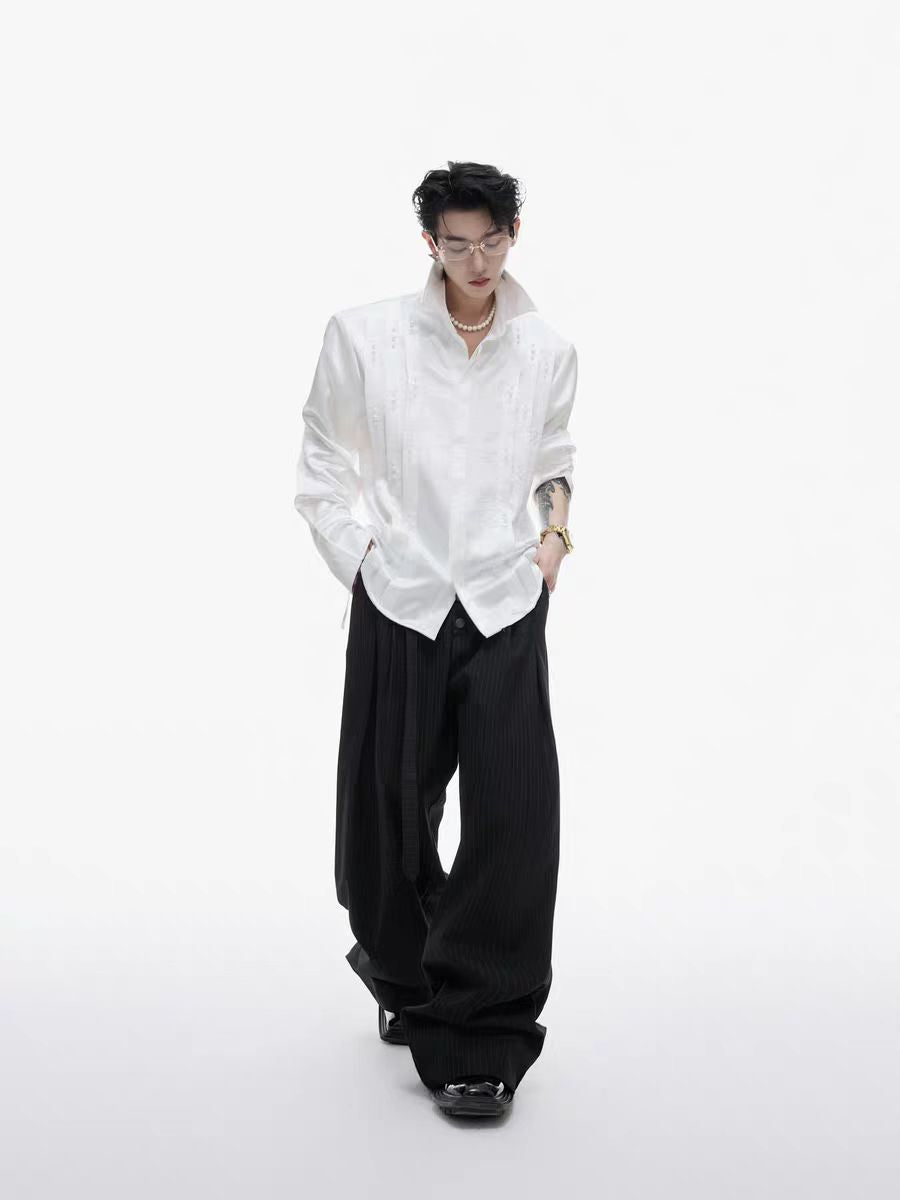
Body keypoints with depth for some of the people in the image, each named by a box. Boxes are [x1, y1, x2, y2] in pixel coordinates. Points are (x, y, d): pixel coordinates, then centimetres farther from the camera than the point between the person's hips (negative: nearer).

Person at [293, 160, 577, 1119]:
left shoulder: (548, 351, 5)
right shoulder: (365, 336, -3)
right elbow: (324, 471, 4)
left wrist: (556, 532, 7)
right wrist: (365, 562, -4)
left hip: (507, 607, 1)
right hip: (399, 606, -1)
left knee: (515, 816, -8)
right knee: (392, 812, 11)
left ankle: (477, 1038, 4)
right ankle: (404, 977, 39)